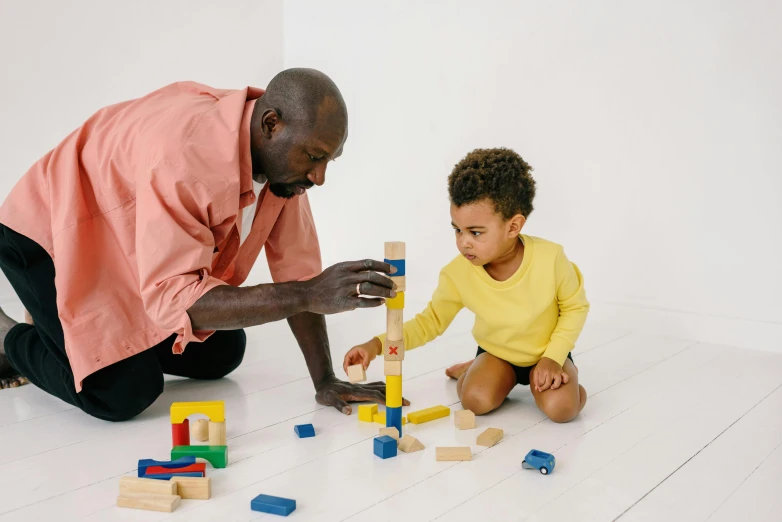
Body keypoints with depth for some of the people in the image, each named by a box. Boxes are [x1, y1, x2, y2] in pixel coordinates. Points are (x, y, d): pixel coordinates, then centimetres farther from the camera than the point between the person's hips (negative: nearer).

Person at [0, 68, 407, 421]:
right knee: (125, 392, -19)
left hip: (128, 244, 7)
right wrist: (308, 296, -49)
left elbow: (295, 269, -12)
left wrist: (325, 381, -16)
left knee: (221, 354, 5)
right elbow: (173, 296, -43)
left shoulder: (283, 156, -15)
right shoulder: (188, 154, -39)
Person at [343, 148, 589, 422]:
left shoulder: (550, 259, -29)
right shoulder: (457, 274, -24)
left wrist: (554, 356, -20)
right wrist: (378, 344, -24)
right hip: (497, 353, 2)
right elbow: (431, 320, -10)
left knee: (561, 408, -27)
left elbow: (575, 306, -11)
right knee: (476, 400, -24)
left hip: (547, 353, -2)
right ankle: (471, 371, 10)